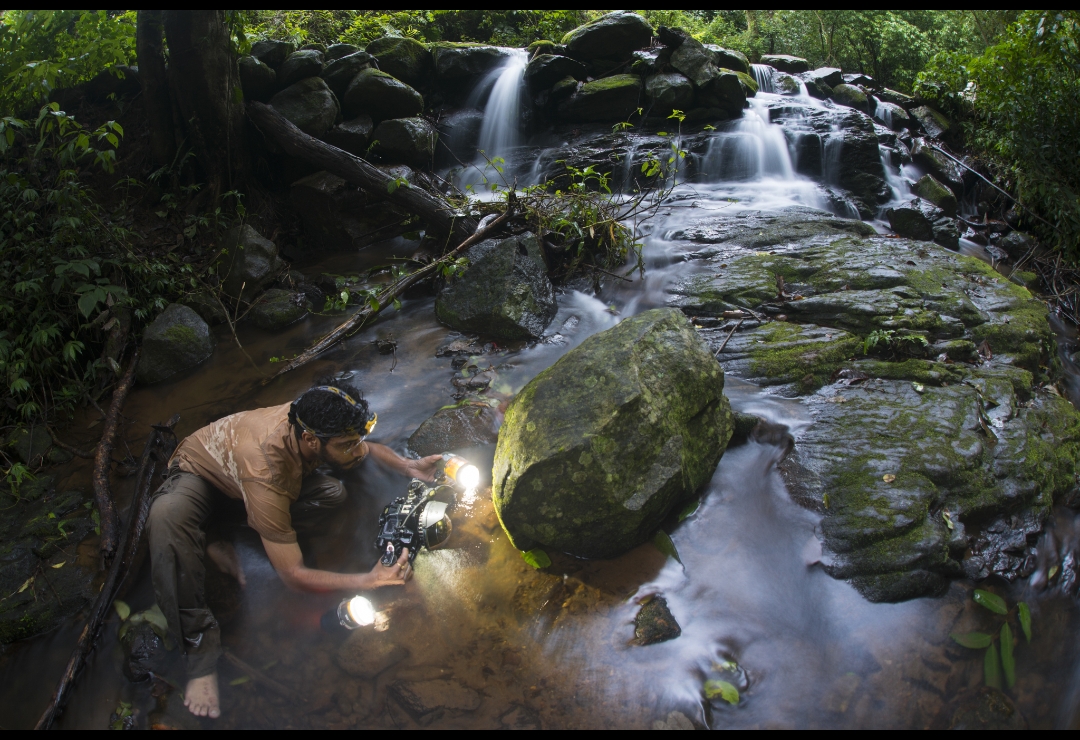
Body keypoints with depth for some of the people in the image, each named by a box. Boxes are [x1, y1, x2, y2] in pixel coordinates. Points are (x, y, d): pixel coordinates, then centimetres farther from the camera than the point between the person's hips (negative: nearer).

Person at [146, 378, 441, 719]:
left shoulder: (313, 422, -27)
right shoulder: (265, 475, -44)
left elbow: (369, 448, -1)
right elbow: (293, 575, -38)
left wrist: (408, 466, -20)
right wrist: (369, 581, -42)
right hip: (197, 472, -6)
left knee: (333, 492, -22)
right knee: (167, 515, -41)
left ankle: (232, 544, -7)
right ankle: (200, 650, -31)